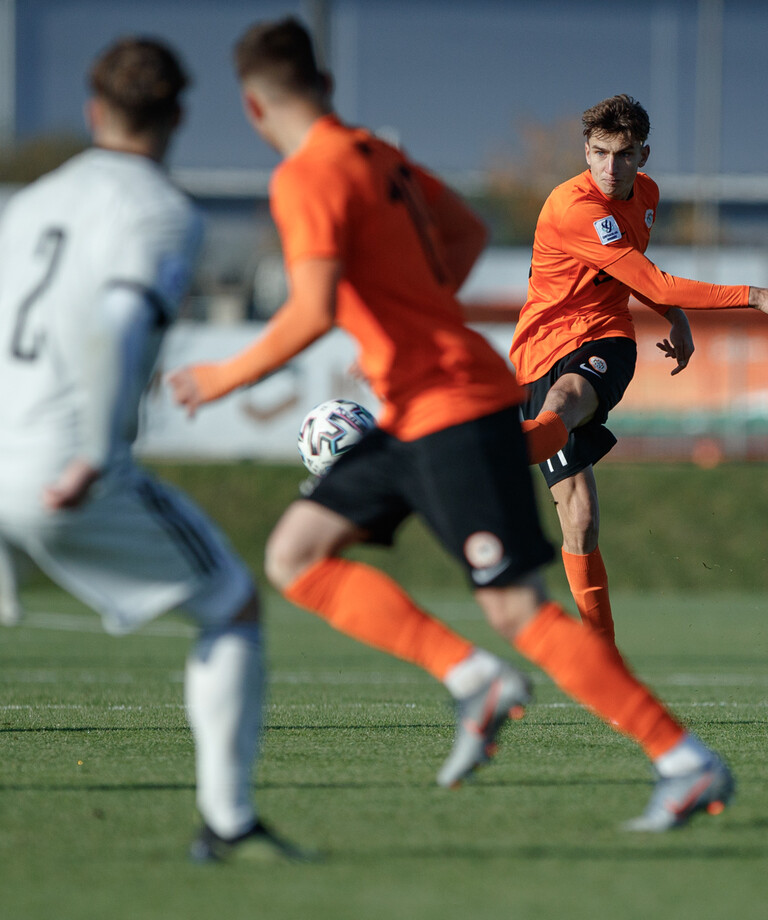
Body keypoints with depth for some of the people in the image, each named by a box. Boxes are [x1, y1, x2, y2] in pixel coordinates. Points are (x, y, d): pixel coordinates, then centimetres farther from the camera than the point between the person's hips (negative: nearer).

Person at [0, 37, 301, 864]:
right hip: (68, 474, -6)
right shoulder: (163, 215, -3)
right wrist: (99, 455, -20)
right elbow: (110, 325, -21)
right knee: (234, 607, 11)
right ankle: (225, 818, 4)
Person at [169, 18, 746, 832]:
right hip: (413, 419, 10)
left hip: (454, 410, -10)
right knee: (294, 555, 7)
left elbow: (313, 312, -24)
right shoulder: (377, 157, 13)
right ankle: (471, 681, -1)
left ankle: (689, 765, -6)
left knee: (518, 611, -10)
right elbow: (467, 231, 27)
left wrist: (226, 377, -11)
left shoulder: (307, 178, -14)